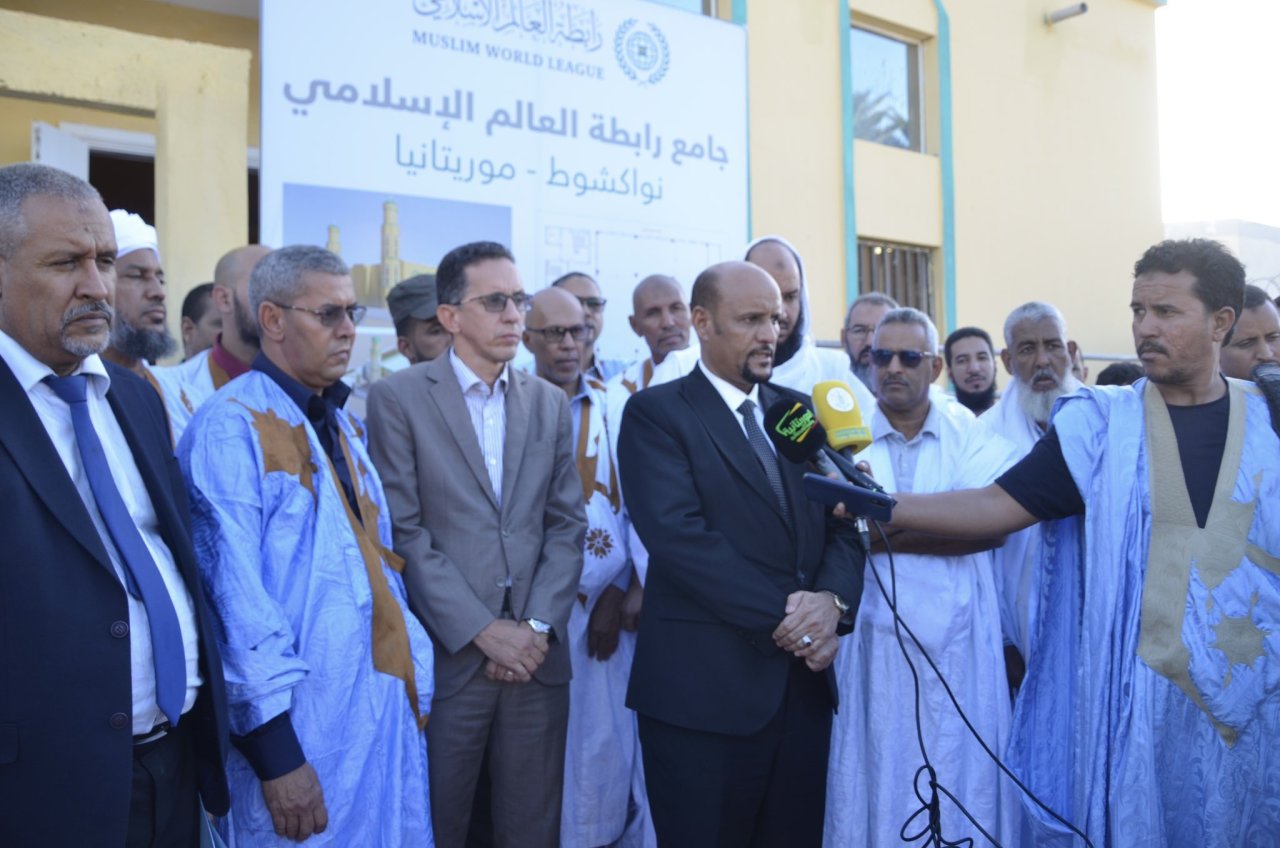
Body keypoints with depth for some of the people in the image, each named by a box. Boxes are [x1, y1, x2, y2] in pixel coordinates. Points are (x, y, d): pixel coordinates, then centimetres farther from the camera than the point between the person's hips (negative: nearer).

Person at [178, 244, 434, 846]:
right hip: (302, 724, -7)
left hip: (388, 704, 8)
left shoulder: (343, 424, 13)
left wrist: (416, 677, 10)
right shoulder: (231, 428, -13)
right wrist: (276, 748, -18)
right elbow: (235, 596, -17)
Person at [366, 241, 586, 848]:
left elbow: (567, 525, 6)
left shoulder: (550, 404, 10)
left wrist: (539, 626, -6)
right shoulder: (397, 398, -3)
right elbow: (404, 531, -9)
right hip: (445, 656, -3)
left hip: (537, 656, 4)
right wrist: (483, 630, -12)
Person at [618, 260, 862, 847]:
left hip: (804, 682, 6)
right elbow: (679, 534, -17)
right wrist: (781, 620, -17)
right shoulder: (656, 413, -5)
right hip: (703, 688, -5)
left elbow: (843, 524, 8)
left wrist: (832, 599, -12)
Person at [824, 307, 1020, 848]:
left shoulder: (971, 435, 1)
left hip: (959, 640, 1)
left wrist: (883, 532, -18)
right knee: (879, 775, 9)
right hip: (876, 638, 0)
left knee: (961, 775, 11)